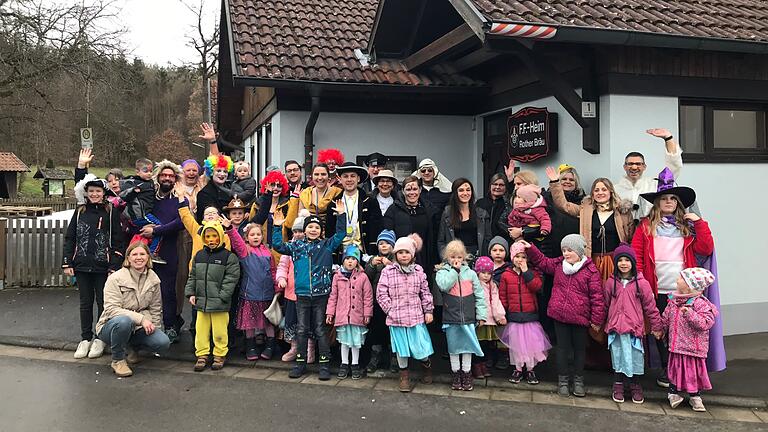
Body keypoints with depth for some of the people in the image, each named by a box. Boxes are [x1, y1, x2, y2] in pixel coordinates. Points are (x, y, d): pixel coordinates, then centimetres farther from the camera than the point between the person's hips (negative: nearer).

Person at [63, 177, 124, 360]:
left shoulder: (111, 212, -2)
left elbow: (117, 241, -5)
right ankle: (85, 338, 20)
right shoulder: (80, 211, 8)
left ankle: (100, 338, 17)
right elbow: (69, 238, 10)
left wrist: (115, 266, -11)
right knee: (85, 302, 11)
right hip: (82, 265, 3)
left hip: (103, 266, -3)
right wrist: (67, 263, 3)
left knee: (103, 302, 5)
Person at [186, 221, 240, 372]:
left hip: (219, 303, -4)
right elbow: (192, 277, 17)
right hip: (201, 302, 5)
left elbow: (231, 279, -8)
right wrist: (191, 293, 6)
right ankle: (202, 355, 20)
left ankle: (219, 356, 18)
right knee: (201, 330, 8)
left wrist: (222, 297, -14)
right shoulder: (199, 256, 11)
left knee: (219, 331, 3)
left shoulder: (229, 257, -5)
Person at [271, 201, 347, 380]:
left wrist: (341, 215, -9)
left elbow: (340, 234, -1)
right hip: (302, 295, 2)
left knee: (320, 330, 3)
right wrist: (277, 227, 3)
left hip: (321, 294, -2)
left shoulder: (327, 245, 4)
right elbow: (277, 246, 9)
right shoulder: (296, 246, 9)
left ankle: (324, 364, 10)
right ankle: (301, 363, 19)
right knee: (302, 330, 9)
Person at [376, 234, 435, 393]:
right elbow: (381, 294, -2)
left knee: (420, 347, 2)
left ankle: (427, 366, 33)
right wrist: (391, 309, -5)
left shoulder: (418, 271, 4)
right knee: (401, 347, 10)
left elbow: (425, 292, 8)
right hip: (396, 318, -1)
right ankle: (404, 375, 28)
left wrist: (428, 311, 6)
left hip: (416, 316, 1)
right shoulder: (388, 271, -3)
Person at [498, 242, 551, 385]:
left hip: (530, 314, 0)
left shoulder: (532, 273, 4)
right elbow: (502, 295, 5)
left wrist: (525, 271, -15)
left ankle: (530, 370, 17)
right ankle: (518, 369, 21)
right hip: (514, 316, 0)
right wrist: (502, 313, 1)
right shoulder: (506, 275, 2)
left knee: (531, 342, 3)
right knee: (516, 344, 7)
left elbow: (536, 286, -16)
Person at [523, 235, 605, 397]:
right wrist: (530, 249, 8)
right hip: (559, 315, 3)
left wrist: (597, 319, -7)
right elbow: (542, 261, 21)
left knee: (579, 348, 12)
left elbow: (597, 296, -8)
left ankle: (578, 380, 26)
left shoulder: (590, 271, -9)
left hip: (580, 317, -3)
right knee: (563, 347, 10)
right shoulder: (558, 265, 4)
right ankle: (563, 380, 21)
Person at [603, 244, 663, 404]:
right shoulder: (610, 283, 2)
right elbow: (605, 305, 12)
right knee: (618, 357, 8)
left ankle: (635, 386, 22)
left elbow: (650, 306, 1)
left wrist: (656, 326, 5)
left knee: (635, 357, 4)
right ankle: (618, 386, 21)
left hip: (635, 327, -1)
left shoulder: (641, 283, -3)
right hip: (615, 327, 1)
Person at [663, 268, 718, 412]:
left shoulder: (700, 303, -16)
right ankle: (673, 393, 26)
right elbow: (666, 319, 17)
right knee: (675, 368, 12)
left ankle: (695, 396, 24)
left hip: (693, 346, -5)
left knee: (695, 370, 8)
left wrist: (690, 314, -34)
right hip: (676, 345, 5)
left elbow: (705, 323, -25)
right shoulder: (674, 300, 3)